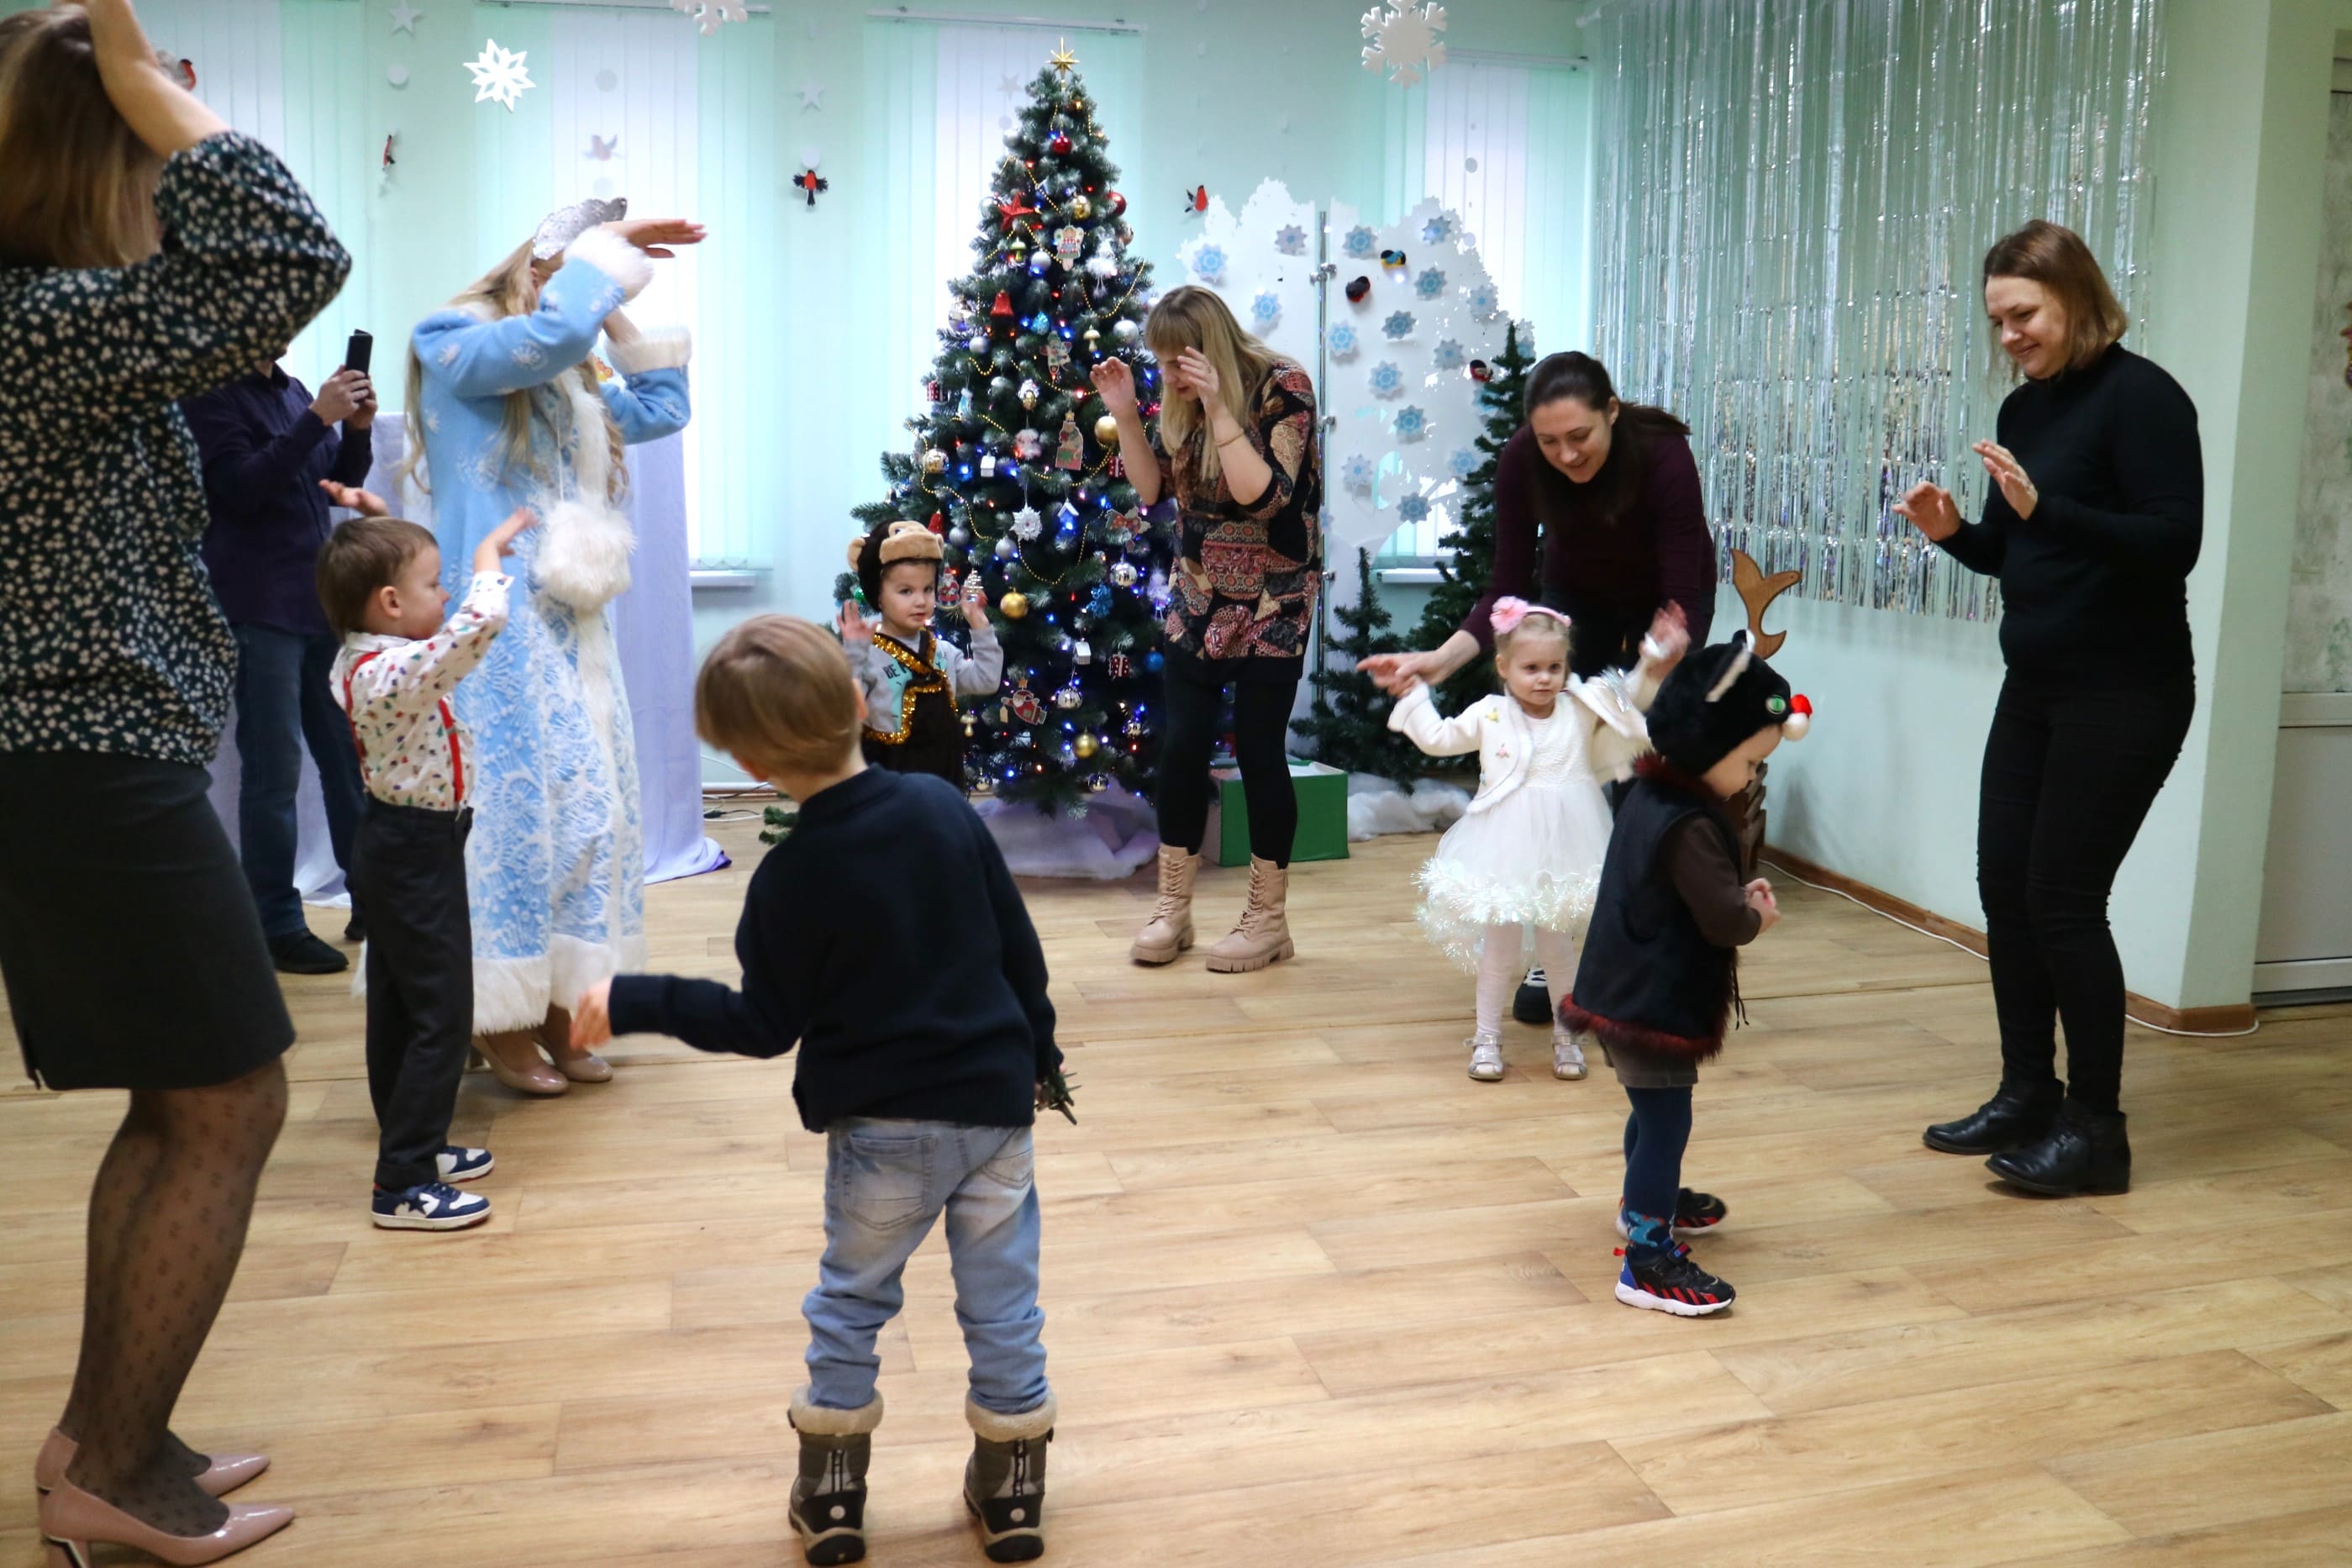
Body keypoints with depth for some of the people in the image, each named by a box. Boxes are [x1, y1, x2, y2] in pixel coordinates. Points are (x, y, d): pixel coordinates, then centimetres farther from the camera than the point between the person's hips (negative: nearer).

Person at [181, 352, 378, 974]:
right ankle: (278, 926, 3)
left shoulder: (294, 391, 13)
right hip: (258, 607, -6)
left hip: (321, 597, 6)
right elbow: (241, 488, -17)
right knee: (274, 771, -4)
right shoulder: (208, 393, -5)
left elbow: (340, 484, 14)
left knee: (350, 754, 8)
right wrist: (318, 419, -21)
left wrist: (357, 429, -4)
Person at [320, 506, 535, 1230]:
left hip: (397, 842, 10)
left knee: (399, 1008, 18)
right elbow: (481, 624, -36)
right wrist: (489, 553, -19)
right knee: (440, 1018, -4)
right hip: (418, 852, -10)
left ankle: (414, 1146, 32)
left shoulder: (360, 660, 4)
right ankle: (403, 1185, 1)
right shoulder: (396, 673, -25)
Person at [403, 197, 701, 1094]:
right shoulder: (454, 348, -4)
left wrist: (619, 315, 13)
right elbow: (555, 329, -21)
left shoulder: (571, 383, 19)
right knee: (516, 809, -5)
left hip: (575, 627, 8)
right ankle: (505, 1028, 6)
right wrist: (606, 249, -6)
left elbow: (663, 410, 21)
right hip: (500, 627, -8)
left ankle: (554, 1014, 17)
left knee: (588, 810, 7)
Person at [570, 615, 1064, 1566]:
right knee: (1002, 1302, 13)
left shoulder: (788, 879, -15)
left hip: (878, 1128, -2)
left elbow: (763, 1025, -8)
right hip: (994, 1104, 2)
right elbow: (1021, 950, 1)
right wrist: (1038, 1055, 15)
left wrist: (633, 1005, -1)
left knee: (848, 1302, 18)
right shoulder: (943, 808, -6)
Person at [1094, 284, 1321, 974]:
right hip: (1198, 599, 6)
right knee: (1181, 745, 2)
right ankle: (1173, 907, 15)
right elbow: (1153, 488, 7)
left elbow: (1263, 496, -25)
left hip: (1271, 603, -5)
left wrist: (1218, 407, -29)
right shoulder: (1184, 400, 3)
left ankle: (1268, 919, 11)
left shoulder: (1283, 389, -15)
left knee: (1258, 750, -2)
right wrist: (1125, 414, -6)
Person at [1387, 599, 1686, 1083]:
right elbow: (1436, 738, 7)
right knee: (1500, 947, 6)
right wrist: (1412, 692, 6)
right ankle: (1487, 1037, 17)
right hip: (1504, 856, -1)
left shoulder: (1583, 710, 0)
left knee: (1559, 947, 11)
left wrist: (1654, 667, -7)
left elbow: (1631, 700, 8)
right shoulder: (1488, 716, -2)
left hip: (1562, 855, 1)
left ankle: (1567, 1035, 25)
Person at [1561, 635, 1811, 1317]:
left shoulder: (1649, 796, 6)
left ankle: (1648, 1200, 47)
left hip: (1627, 996, 10)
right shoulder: (1690, 826, -25)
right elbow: (1723, 919, -24)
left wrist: (1740, 898, 4)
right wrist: (1758, 917, -4)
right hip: (1654, 1005, -10)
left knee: (1654, 1112, 28)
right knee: (1665, 1122, -4)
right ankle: (1648, 1259, 1)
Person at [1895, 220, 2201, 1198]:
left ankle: (2095, 1128, 7)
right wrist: (1952, 532, -3)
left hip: (2124, 695, -8)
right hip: (2035, 687, 8)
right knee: (2004, 884, 9)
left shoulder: (2140, 398, -12)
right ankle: (2027, 1095, 23)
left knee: (2063, 896, -6)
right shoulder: (2026, 407, 11)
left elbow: (2174, 542, -20)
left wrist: (2044, 508, -29)